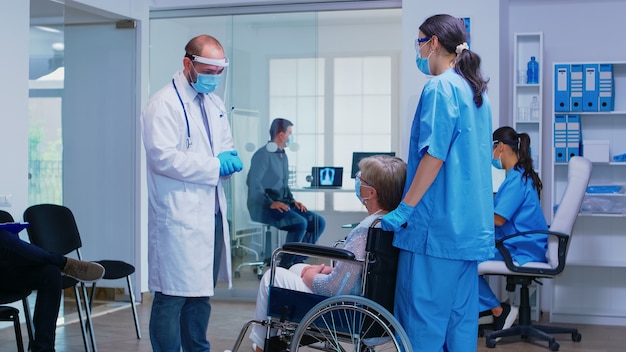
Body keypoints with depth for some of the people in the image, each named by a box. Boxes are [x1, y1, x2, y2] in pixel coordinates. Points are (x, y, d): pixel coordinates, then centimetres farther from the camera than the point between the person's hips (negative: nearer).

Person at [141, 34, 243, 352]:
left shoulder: (214, 103, 16)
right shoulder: (164, 104, -10)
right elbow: (163, 157, -21)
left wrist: (230, 159, 3)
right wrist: (216, 166, -16)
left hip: (211, 215, 9)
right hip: (179, 217, -8)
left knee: (202, 293, 16)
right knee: (172, 297, -5)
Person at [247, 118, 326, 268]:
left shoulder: (283, 156, 19)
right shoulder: (263, 154, -10)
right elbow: (253, 182, -22)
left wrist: (292, 200, 9)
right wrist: (271, 203, -25)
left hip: (282, 204, 9)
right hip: (263, 207, -9)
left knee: (318, 222, -5)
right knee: (300, 223, -30)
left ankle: (297, 261, -4)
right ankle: (285, 265, -17)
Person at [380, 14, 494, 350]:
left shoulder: (440, 87, -11)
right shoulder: (477, 90, 16)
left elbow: (434, 156, -18)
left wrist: (404, 209, -13)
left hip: (437, 221, -9)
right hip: (470, 222, 9)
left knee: (423, 315, -3)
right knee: (461, 313, 11)